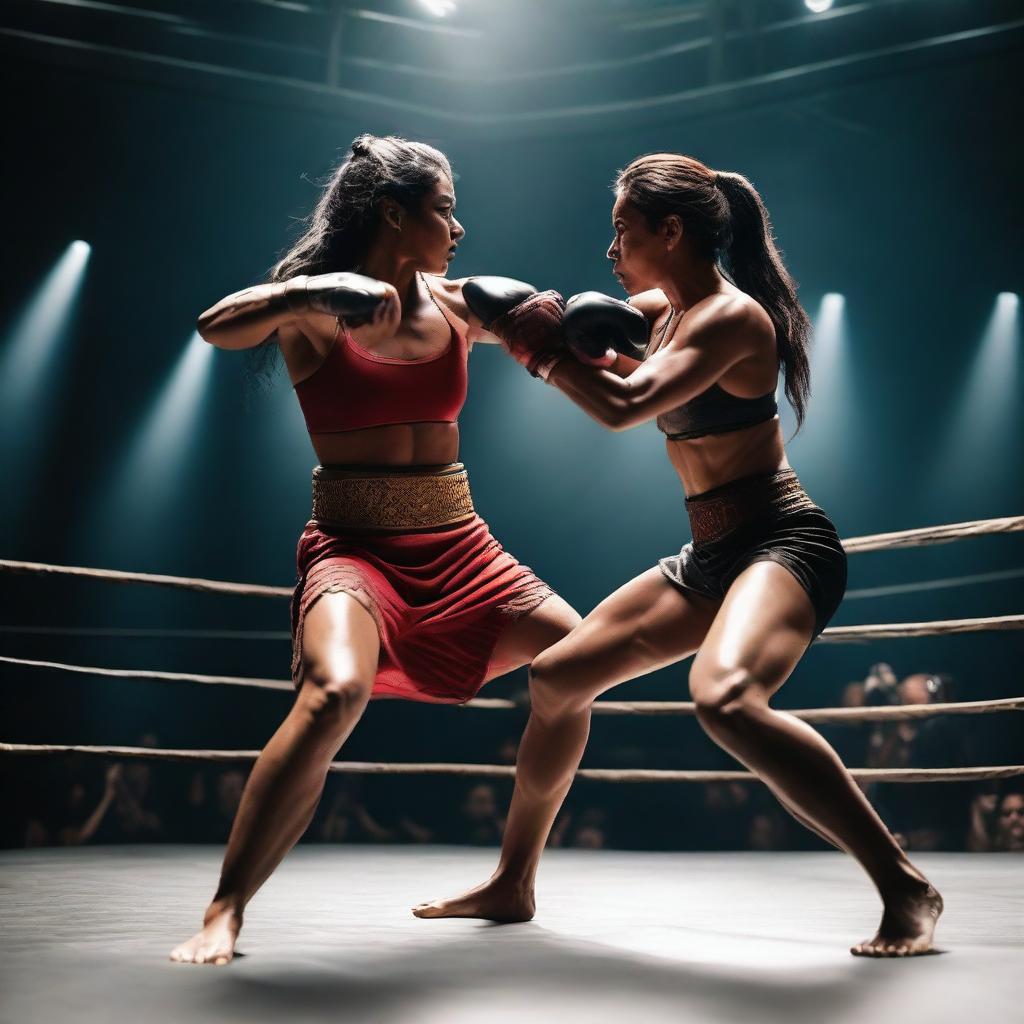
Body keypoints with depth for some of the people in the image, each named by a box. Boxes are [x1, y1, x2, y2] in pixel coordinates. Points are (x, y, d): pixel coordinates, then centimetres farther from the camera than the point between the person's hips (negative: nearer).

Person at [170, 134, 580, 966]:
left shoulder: (455, 305, 7)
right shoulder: (316, 312, -5)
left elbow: (540, 336, 17)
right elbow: (217, 327, -21)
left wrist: (544, 327, -5)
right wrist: (309, 294, -36)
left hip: (459, 552, 6)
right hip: (354, 550, -6)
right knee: (336, 692, -33)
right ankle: (224, 914, -20)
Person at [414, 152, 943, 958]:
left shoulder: (732, 315, -16)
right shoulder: (659, 309, 11)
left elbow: (623, 406, -28)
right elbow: (571, 336, 23)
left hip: (785, 545, -10)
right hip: (712, 557, 10)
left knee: (725, 698, -38)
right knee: (557, 676, 11)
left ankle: (905, 890, -26)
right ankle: (512, 885, 26)